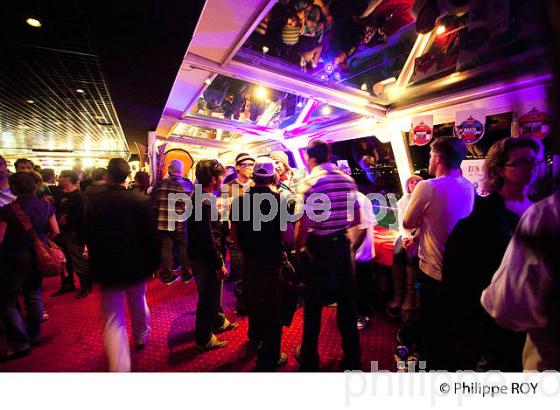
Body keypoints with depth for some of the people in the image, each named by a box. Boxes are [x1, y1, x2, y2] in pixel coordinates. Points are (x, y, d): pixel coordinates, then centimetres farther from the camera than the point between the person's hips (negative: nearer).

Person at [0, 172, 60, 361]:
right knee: (34, 295, 18)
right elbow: (55, 232, 0)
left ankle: (20, 343, 11)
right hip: (37, 259, 5)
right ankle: (34, 336, 30)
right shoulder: (46, 206, -5)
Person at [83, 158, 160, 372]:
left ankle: (119, 368, 5)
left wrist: (95, 265, 12)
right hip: (136, 265, 1)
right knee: (138, 305, 26)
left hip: (107, 267, -1)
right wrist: (153, 262, 3)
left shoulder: (93, 201, -12)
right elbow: (151, 235, -11)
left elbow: (88, 237, -3)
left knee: (113, 319, 8)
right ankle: (141, 338, 49)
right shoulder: (142, 200, -14)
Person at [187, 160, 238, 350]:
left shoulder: (198, 195, 6)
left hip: (200, 254, 10)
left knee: (213, 293, 26)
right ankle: (204, 339, 27)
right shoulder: (205, 202, -25)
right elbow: (208, 238, -26)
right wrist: (219, 264, -21)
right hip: (205, 258, -10)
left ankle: (219, 322, 47)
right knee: (208, 298, 8)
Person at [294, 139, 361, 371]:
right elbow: (356, 219, 7)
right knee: (346, 300, 16)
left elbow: (304, 224, -18)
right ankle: (352, 357, 32)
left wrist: (298, 249, -5)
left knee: (313, 303, 10)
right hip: (342, 245, 5)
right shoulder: (348, 180, 2)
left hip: (317, 248, -5)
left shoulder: (311, 182, -14)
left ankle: (309, 359, 28)